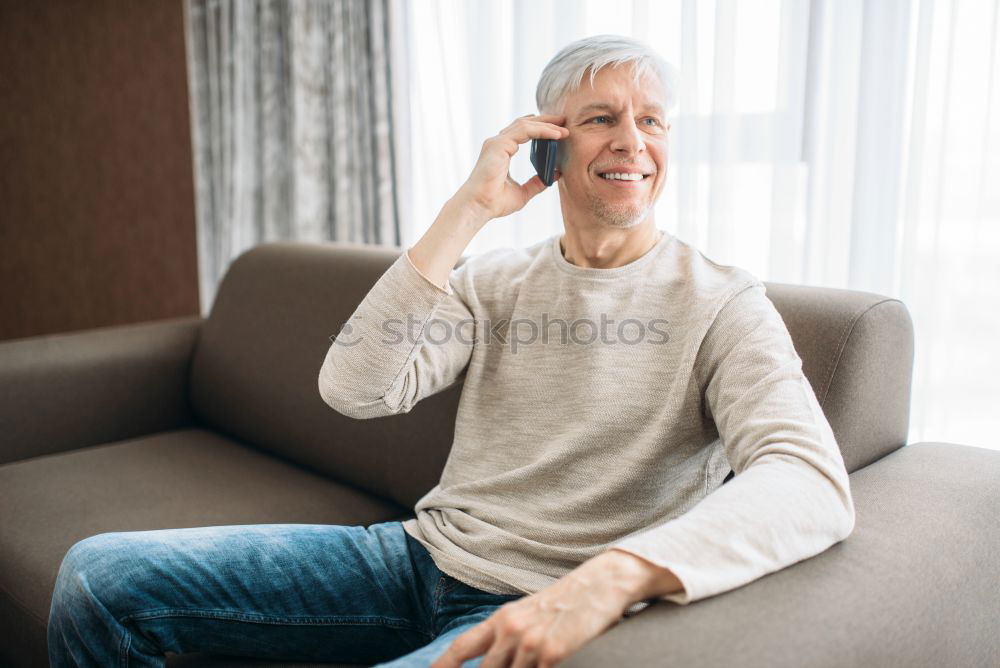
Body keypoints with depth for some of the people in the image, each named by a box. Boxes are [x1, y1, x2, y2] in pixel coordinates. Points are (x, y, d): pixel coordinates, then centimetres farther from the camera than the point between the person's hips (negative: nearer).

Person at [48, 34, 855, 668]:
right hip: (420, 556, 5)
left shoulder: (721, 303, -6)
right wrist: (468, 210, -12)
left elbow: (814, 484, -23)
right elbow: (355, 388, -9)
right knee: (98, 575, -4)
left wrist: (614, 575, -38)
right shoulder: (495, 278, 7)